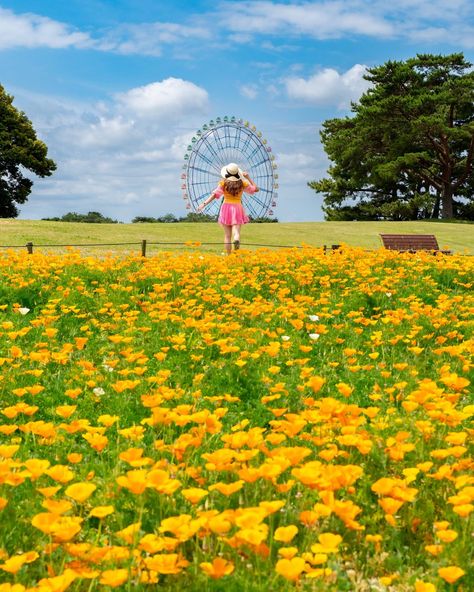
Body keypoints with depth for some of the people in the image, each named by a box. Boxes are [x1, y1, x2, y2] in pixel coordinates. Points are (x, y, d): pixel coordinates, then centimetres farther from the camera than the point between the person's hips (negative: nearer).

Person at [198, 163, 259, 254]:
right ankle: (236, 239, -44)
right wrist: (248, 178, 18)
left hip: (226, 207, 0)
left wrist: (204, 204, -16)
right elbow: (256, 189, 16)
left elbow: (215, 194, -12)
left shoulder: (223, 183, -1)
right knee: (236, 232, -8)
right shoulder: (242, 183, 4)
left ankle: (228, 255, 5)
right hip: (238, 208, 0)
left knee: (227, 235, 6)